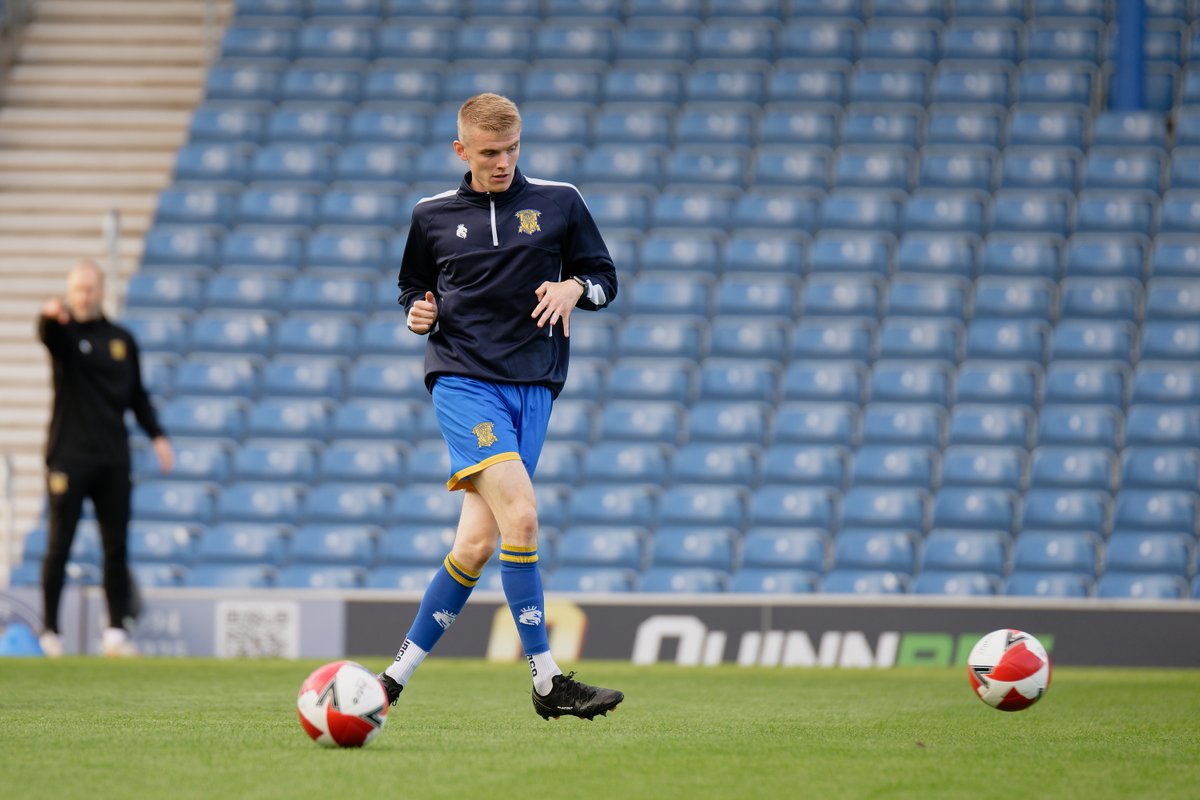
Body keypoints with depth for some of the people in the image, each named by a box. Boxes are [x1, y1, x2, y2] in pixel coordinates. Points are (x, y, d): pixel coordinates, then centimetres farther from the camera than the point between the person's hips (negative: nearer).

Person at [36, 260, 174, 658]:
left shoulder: (122, 340, 12)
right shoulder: (63, 332, 0)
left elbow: (136, 394, 18)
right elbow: (46, 333, -25)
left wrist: (157, 435, 6)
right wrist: (51, 314, -48)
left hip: (113, 459, 4)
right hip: (68, 456, -4)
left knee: (116, 547, 2)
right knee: (59, 546, -4)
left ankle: (116, 630, 6)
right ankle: (49, 633, 1)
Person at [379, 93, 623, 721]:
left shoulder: (558, 203, 9)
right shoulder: (433, 216, 10)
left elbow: (605, 277, 15)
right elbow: (413, 288, 22)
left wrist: (575, 286, -6)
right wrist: (419, 313, 0)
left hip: (532, 386, 2)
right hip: (462, 379, -2)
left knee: (477, 542, -3)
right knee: (520, 514, -22)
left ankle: (400, 673, 12)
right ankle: (547, 683, -20)